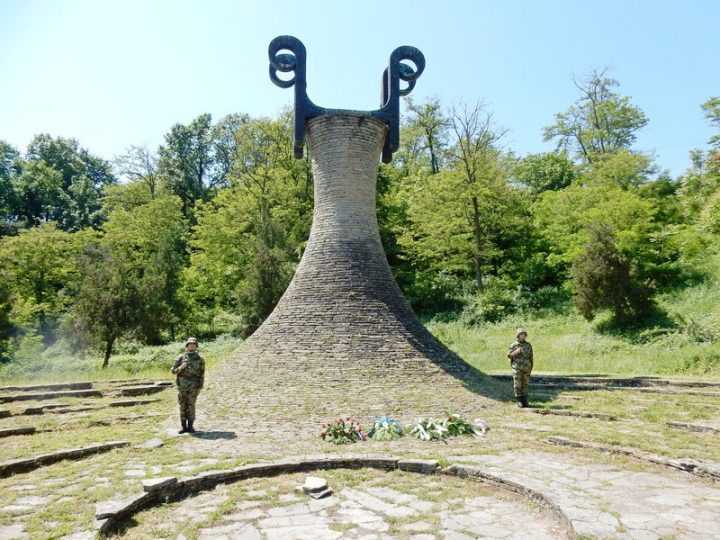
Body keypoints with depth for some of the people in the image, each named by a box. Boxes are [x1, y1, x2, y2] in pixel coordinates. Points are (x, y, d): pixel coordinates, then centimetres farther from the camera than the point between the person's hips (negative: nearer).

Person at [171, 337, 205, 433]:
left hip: (193, 386, -1)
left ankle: (190, 426, 10)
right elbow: (173, 371, 2)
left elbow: (201, 374, 1)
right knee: (183, 407, 5)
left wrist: (199, 387, -4)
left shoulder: (200, 359, 0)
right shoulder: (181, 357, 1)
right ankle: (184, 427, 13)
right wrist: (181, 367, -19)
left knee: (191, 406, 0)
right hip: (182, 386, 1)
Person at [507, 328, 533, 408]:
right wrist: (516, 352, -21)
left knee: (525, 385, 6)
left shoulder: (528, 345, 6)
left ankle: (524, 401, 14)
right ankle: (519, 401, 8)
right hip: (517, 368, -3)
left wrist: (531, 367, 7)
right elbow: (509, 355, -5)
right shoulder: (514, 345, -3)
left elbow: (531, 357, 10)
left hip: (526, 368, 3)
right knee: (517, 385, 0)